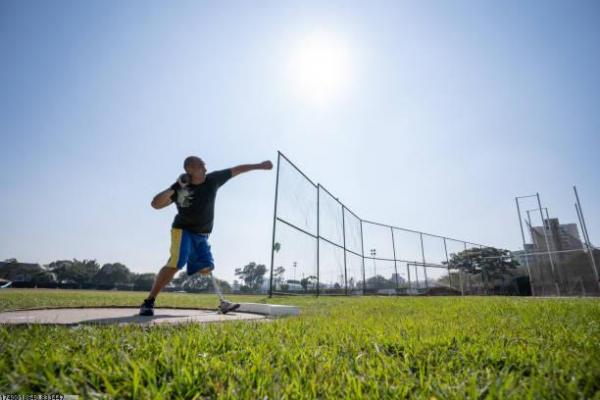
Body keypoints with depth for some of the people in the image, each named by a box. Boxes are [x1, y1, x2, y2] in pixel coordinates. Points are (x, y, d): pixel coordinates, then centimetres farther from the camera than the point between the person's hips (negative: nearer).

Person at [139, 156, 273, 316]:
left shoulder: (213, 179, -9)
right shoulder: (180, 188, -16)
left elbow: (236, 170, -3)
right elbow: (156, 204, -20)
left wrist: (259, 166, 0)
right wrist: (174, 188, -31)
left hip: (201, 235, 4)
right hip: (183, 230, -4)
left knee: (206, 269, 9)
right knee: (175, 264, -23)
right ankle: (149, 301, -12)